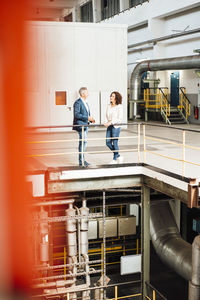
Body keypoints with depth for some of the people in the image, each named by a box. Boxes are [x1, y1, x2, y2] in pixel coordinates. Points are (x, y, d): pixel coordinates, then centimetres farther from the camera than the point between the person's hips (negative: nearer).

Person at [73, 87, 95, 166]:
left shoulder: (85, 103, 18)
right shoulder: (78, 102, -12)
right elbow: (76, 114, -19)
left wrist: (91, 119, 6)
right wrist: (87, 118, -22)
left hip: (85, 125, 9)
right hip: (80, 125, -9)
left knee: (83, 142, 11)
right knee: (83, 141, -12)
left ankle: (82, 160, 16)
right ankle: (81, 161, -8)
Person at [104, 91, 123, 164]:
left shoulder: (119, 107, -9)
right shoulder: (108, 106, 9)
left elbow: (120, 119, -13)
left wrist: (111, 122, -19)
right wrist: (107, 123, 3)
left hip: (116, 126, -7)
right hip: (109, 126, 7)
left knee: (115, 143, -2)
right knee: (108, 143, 4)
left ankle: (115, 159, 13)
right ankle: (118, 156, 22)